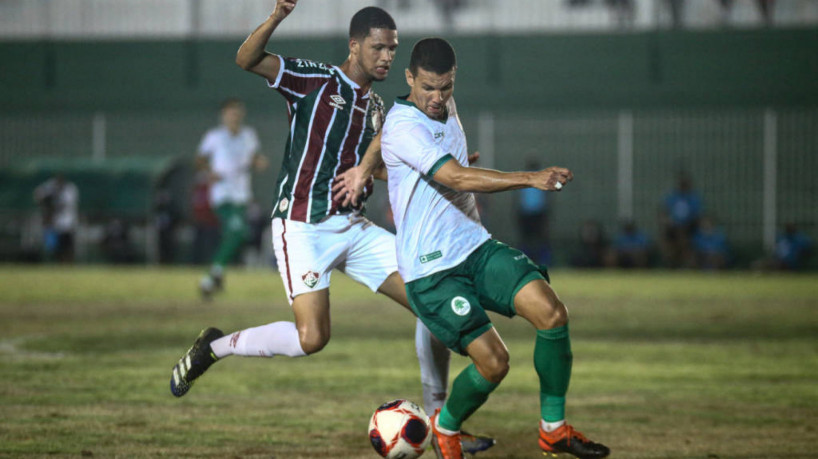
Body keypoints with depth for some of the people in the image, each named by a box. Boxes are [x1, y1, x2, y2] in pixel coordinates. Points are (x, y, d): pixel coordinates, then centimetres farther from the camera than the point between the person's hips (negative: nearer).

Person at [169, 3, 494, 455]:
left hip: (353, 226, 7)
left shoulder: (375, 107, 16)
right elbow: (247, 59, -16)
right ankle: (214, 347, 6)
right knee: (312, 338, -20)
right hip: (303, 227, -7)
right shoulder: (316, 79, -4)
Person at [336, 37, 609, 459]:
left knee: (551, 312, -14)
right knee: (493, 362, -16)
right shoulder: (404, 126, -18)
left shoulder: (444, 107, 9)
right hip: (431, 270, -8)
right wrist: (530, 179, -35)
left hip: (476, 246, 8)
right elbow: (459, 178, -28)